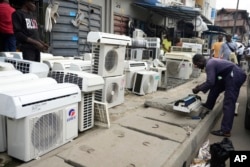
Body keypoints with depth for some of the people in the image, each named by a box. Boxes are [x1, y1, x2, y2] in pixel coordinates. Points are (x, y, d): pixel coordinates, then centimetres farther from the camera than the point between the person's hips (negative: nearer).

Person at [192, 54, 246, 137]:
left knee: (228, 104, -10)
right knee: (215, 87, 22)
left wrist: (199, 89, -6)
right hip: (232, 76, 11)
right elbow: (213, 80, 24)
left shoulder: (209, 65, -15)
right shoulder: (211, 62, 16)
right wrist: (201, 86, 22)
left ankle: (225, 131, -7)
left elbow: (210, 82, -19)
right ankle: (208, 106, 39)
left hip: (236, 76, -11)